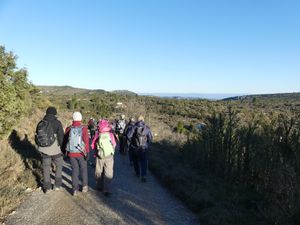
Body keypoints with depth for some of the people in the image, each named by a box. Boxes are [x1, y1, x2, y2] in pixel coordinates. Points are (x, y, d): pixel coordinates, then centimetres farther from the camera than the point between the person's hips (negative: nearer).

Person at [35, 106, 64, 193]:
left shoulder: (40, 123, 2)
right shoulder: (57, 123, -12)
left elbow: (36, 137, 9)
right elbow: (61, 137, -14)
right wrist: (61, 147, 0)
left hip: (43, 149, 4)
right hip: (54, 149, -4)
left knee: (46, 166, 18)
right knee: (59, 165, 18)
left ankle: (47, 187, 24)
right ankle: (57, 185, 20)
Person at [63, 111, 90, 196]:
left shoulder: (68, 129, -3)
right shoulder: (83, 128, -13)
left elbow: (65, 141, 5)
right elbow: (86, 141, -17)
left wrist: (65, 152, 16)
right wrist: (87, 152, -11)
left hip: (71, 153, 2)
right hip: (81, 153, -2)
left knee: (74, 170, 13)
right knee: (83, 169, 16)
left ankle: (75, 189, 16)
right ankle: (84, 187, 24)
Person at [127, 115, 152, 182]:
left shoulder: (134, 127, -6)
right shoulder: (147, 128, -2)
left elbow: (129, 135, -12)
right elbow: (150, 138, -2)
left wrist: (132, 141, 6)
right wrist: (147, 144, 14)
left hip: (135, 147, 0)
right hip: (144, 148, 0)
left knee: (136, 161, 18)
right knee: (144, 162, 2)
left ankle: (138, 173, 31)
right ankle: (144, 175, -12)